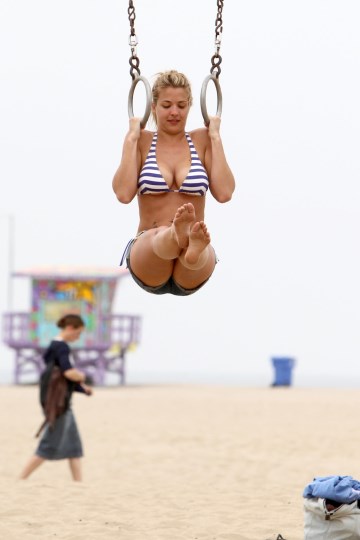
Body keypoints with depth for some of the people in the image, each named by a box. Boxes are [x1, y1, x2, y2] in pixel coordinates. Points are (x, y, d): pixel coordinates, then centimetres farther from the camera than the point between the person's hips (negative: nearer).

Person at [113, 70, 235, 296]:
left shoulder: (202, 140, 11)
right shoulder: (143, 141, 8)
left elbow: (224, 193, -4)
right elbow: (124, 194, -8)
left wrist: (215, 137, 0)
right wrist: (131, 139, -2)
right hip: (147, 251, -1)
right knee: (161, 235, -39)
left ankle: (193, 248, -76)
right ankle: (177, 236, -75)